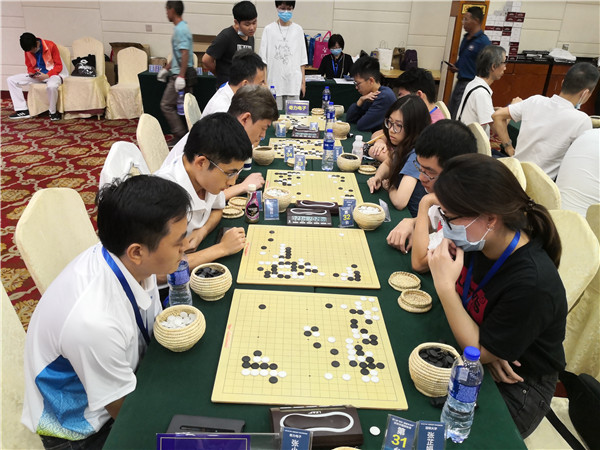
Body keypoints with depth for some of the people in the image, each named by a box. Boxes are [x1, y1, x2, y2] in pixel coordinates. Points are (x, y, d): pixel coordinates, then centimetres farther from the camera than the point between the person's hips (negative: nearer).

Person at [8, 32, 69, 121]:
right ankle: (23, 110, -2)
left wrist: (47, 75, -23)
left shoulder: (51, 45, -16)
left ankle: (53, 112, -19)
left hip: (53, 73, -6)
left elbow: (59, 66, -12)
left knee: (51, 86, -44)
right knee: (11, 80, -2)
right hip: (37, 75, 7)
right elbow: (29, 66, 14)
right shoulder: (28, 50, 0)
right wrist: (31, 73, -10)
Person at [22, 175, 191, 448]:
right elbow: (124, 410, -21)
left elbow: (152, 326, 0)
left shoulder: (133, 263, -18)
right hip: (81, 427, -6)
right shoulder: (94, 320, -37)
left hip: (124, 373, 6)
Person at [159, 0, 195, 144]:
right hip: (180, 74, 10)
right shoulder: (181, 28, 17)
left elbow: (184, 53, -24)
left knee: (167, 105, -3)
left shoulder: (180, 30, -15)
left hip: (180, 75, -10)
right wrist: (166, 68, 31)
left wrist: (181, 76, -27)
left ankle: (180, 135, 0)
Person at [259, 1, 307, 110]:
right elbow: (263, 59, 4)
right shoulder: (269, 29, 4)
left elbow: (302, 59, 8)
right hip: (274, 82, -1)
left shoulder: (298, 30, 7)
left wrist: (303, 81, 4)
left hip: (293, 82, 1)